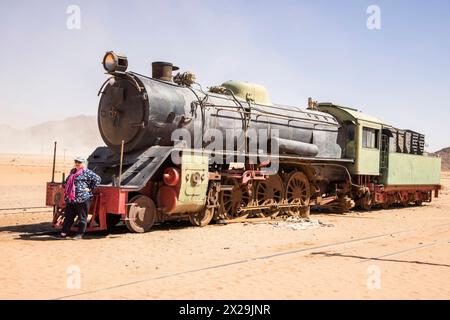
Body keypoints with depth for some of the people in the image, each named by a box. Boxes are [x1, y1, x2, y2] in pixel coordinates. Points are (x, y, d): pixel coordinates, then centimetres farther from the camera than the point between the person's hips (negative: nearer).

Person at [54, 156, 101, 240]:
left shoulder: (87, 172, -7)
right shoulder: (72, 171, 19)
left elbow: (97, 179, -11)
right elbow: (67, 181, 36)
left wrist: (90, 189, -10)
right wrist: (66, 188, 22)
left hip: (82, 199, -8)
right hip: (70, 199, 8)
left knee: (82, 217, 2)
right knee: (68, 216, 11)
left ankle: (80, 234, 9)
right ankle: (64, 233, 16)